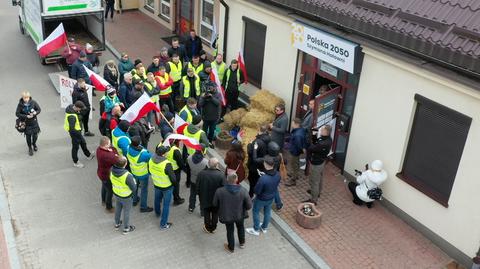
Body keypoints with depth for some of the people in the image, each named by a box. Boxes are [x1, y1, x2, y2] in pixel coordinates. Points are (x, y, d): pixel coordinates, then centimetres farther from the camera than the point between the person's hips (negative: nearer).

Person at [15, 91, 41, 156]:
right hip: (26, 123, -1)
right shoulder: (20, 104, -15)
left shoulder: (33, 102, -13)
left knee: (35, 135, 10)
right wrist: (26, 116, -21)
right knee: (28, 136, 7)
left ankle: (34, 144, 43)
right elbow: (17, 114, -11)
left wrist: (35, 113, -24)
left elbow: (39, 109, -2)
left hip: (34, 121, 1)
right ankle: (30, 148, 30)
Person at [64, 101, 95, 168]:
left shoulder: (71, 107, -7)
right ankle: (76, 162, 28)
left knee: (83, 142, 27)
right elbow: (72, 129, -33)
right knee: (75, 147, 9)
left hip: (77, 130, 10)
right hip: (74, 132, -10)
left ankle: (88, 155, 49)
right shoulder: (72, 116, -36)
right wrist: (79, 134, -23)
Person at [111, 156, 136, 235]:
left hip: (116, 193, 5)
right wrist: (133, 180, -9)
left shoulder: (112, 170, -22)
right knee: (126, 211, 19)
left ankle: (117, 224, 52)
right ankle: (126, 228, 40)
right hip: (126, 197, -5)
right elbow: (134, 188, -26)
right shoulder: (127, 176, -40)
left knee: (118, 208, 29)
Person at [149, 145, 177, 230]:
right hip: (167, 187, -6)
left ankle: (157, 213, 59)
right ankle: (163, 224, 22)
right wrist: (174, 180, -5)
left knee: (157, 199, 31)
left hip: (156, 184, 6)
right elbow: (173, 178, -28)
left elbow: (149, 171, 4)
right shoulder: (167, 164, -35)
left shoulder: (151, 160, -16)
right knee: (166, 205, 11)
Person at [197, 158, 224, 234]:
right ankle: (213, 228, 39)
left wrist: (200, 195, 9)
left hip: (205, 199, 1)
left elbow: (198, 187, -9)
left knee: (206, 214, 22)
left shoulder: (201, 174, -20)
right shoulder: (221, 175, -25)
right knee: (215, 214, 23)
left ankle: (208, 228, 38)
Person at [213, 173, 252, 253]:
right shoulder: (243, 191, -27)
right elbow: (249, 206, -17)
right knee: (240, 227, 32)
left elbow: (215, 204, -11)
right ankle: (242, 243, 54)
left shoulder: (219, 191, -28)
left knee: (230, 231, 25)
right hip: (240, 215, 1)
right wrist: (243, 209, 5)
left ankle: (231, 248, 46)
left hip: (227, 215, -1)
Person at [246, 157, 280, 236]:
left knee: (255, 212, 22)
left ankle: (256, 230, 38)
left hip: (261, 199, -5)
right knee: (267, 212, 28)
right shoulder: (277, 174, -21)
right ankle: (264, 227, 50)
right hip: (271, 197, 5)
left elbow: (257, 191, -27)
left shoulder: (263, 178, -40)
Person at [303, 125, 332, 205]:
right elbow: (316, 143, 0)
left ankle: (313, 200, 21)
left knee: (314, 181, 7)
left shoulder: (323, 144, -39)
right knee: (319, 178, 29)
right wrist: (314, 135, -12)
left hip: (316, 164, -10)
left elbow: (310, 148, -29)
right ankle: (317, 192, 52)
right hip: (321, 161, 10)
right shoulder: (328, 138, -10)